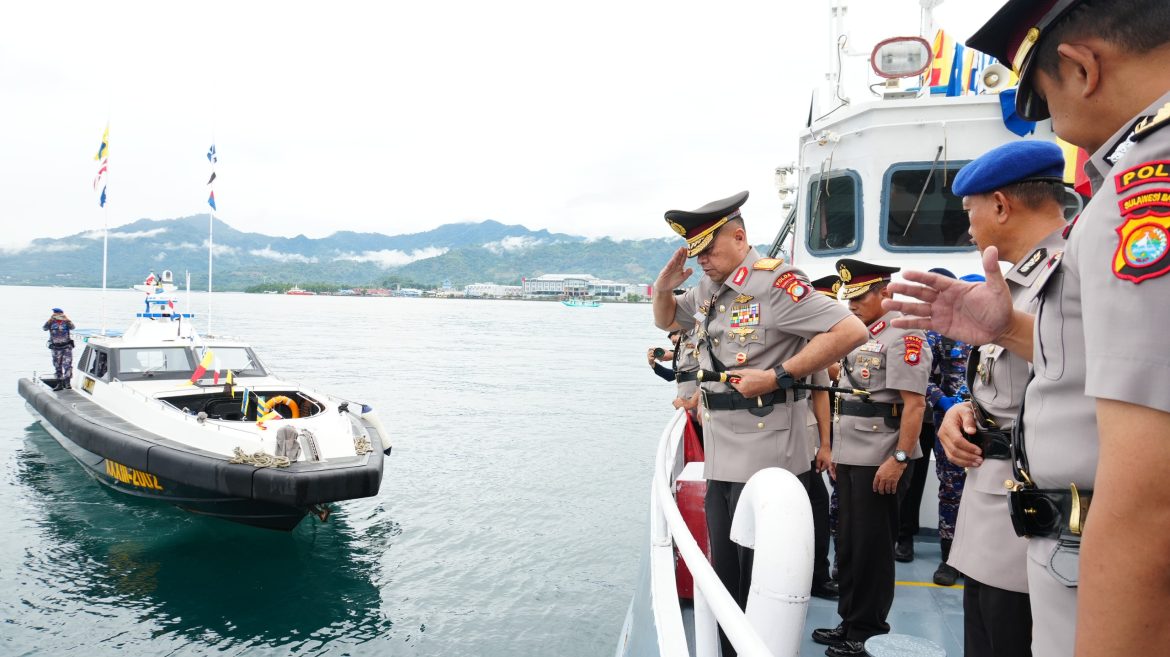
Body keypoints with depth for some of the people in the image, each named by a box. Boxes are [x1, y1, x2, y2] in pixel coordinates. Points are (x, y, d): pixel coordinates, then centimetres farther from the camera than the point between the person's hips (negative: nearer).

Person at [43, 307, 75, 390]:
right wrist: (49, 320, -25)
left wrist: (68, 320, -31)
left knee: (67, 365, -11)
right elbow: (45, 328, -14)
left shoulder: (66, 322, -1)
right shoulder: (52, 322, 1)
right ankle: (59, 384, 15)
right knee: (57, 366, 8)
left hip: (66, 347, -2)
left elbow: (72, 327, -18)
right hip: (56, 348, 2)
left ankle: (67, 383, -9)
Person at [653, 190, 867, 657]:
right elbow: (667, 321, 29)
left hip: (765, 457, -8)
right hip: (719, 457, 8)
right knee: (725, 577, 17)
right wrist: (665, 285, 7)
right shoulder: (707, 290, 11)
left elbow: (850, 331, -19)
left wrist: (778, 377, -22)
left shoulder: (773, 282, -14)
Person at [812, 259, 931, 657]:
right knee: (847, 543, 15)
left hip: (880, 461, -9)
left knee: (872, 546, 2)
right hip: (850, 458, 9)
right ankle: (849, 621, 27)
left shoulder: (903, 336, -11)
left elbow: (914, 403, -18)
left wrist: (900, 459, -22)